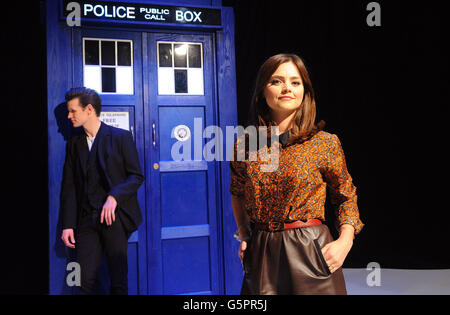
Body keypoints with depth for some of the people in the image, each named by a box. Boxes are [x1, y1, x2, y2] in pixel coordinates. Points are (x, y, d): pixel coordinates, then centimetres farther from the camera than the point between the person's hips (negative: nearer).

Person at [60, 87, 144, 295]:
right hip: (87, 220, 4)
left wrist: (114, 197, -17)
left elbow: (136, 176, -1)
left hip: (115, 217, -3)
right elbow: (69, 187, 11)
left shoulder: (121, 137, 1)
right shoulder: (74, 144, 14)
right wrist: (68, 225, 3)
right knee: (85, 280, 1)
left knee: (118, 281, 2)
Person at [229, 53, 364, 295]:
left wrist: (345, 240, -7)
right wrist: (243, 235, 6)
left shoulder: (326, 143, -6)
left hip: (311, 254, -1)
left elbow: (346, 197, 7)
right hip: (261, 256, 2)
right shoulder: (244, 144, -1)